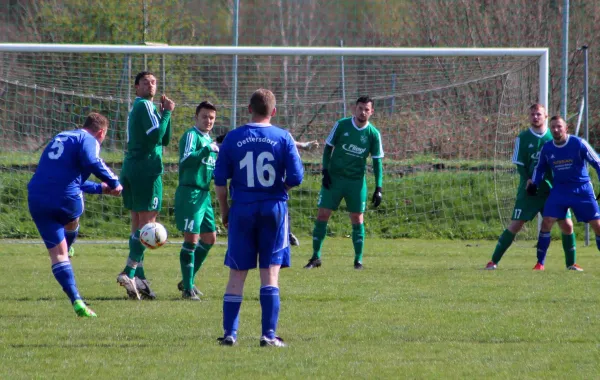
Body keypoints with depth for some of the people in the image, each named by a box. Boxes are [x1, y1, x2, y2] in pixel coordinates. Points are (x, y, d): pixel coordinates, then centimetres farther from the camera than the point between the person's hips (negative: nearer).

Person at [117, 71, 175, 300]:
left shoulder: (139, 107, 21)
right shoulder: (145, 106, -7)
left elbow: (166, 140, 17)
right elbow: (156, 136, -20)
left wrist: (165, 112, 6)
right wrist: (167, 113, -11)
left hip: (130, 169, 10)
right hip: (147, 169, -10)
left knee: (137, 225, 9)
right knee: (147, 223, -9)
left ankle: (139, 279, 9)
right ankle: (129, 272, -16)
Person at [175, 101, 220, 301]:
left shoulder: (209, 140, 19)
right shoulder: (191, 135, -10)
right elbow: (186, 159, -27)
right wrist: (208, 150, -32)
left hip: (204, 194, 10)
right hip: (190, 193, -10)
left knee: (209, 238, 14)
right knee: (191, 239, -9)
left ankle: (188, 281, 25)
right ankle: (188, 288, -5)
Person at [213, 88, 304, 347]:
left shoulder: (233, 138, 0)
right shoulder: (283, 138, -3)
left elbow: (220, 180, 1)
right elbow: (296, 177, -6)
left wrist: (224, 210, 13)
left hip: (242, 209, 1)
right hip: (274, 208, -1)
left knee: (237, 275, 7)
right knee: (270, 274, 2)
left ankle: (229, 333, 6)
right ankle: (269, 334, -4)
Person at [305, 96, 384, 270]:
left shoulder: (373, 134, -4)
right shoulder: (341, 125, -6)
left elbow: (377, 161, 1)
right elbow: (328, 147, 3)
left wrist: (378, 188, -4)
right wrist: (325, 171, -7)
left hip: (357, 181, 0)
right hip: (334, 177, 0)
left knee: (357, 219, 0)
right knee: (322, 215, -3)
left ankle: (358, 259, 10)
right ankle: (316, 257, 7)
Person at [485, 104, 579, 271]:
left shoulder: (554, 137, 4)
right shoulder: (523, 138, 0)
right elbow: (519, 164, -2)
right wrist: (529, 180, -17)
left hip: (552, 190, 2)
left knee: (567, 225, -3)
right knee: (515, 225, -5)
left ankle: (571, 263, 13)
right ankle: (494, 261, 2)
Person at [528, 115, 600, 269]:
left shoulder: (579, 144, -12)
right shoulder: (547, 148, -2)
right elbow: (540, 168, 16)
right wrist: (534, 183, 0)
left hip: (582, 189, -2)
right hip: (559, 190, 2)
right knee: (546, 222, -12)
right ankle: (540, 263, -2)